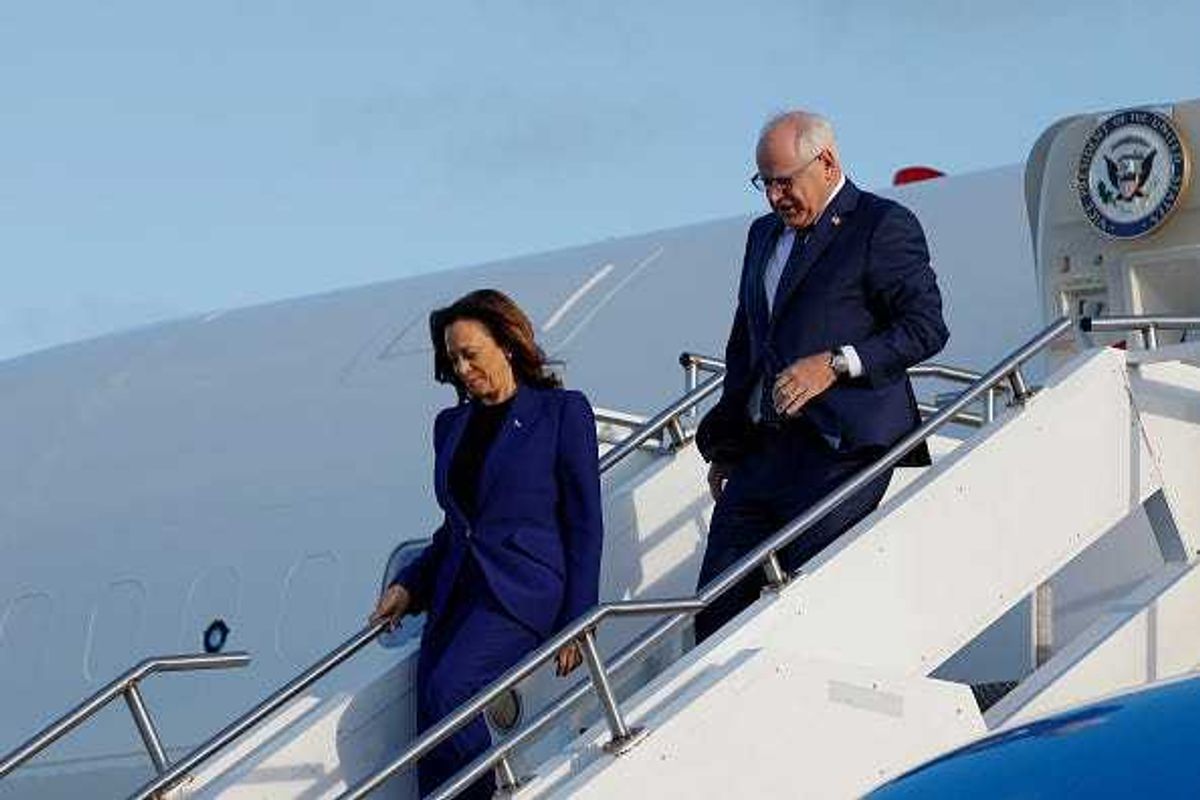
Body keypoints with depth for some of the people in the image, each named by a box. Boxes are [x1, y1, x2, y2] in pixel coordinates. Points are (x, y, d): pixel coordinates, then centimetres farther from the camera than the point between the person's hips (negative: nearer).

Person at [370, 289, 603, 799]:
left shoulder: (562, 413, 2)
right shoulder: (451, 425, 19)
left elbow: (585, 524, 0)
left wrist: (577, 622, -6)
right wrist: (408, 586, 10)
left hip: (523, 590, -6)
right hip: (455, 594, 6)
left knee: (446, 691, -28)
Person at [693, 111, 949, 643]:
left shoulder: (883, 226, -1)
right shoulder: (764, 234, 23)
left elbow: (925, 327, -8)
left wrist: (836, 364, -17)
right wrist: (725, 443, 20)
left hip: (839, 451, -7)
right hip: (760, 454, 8)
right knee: (715, 608, -1)